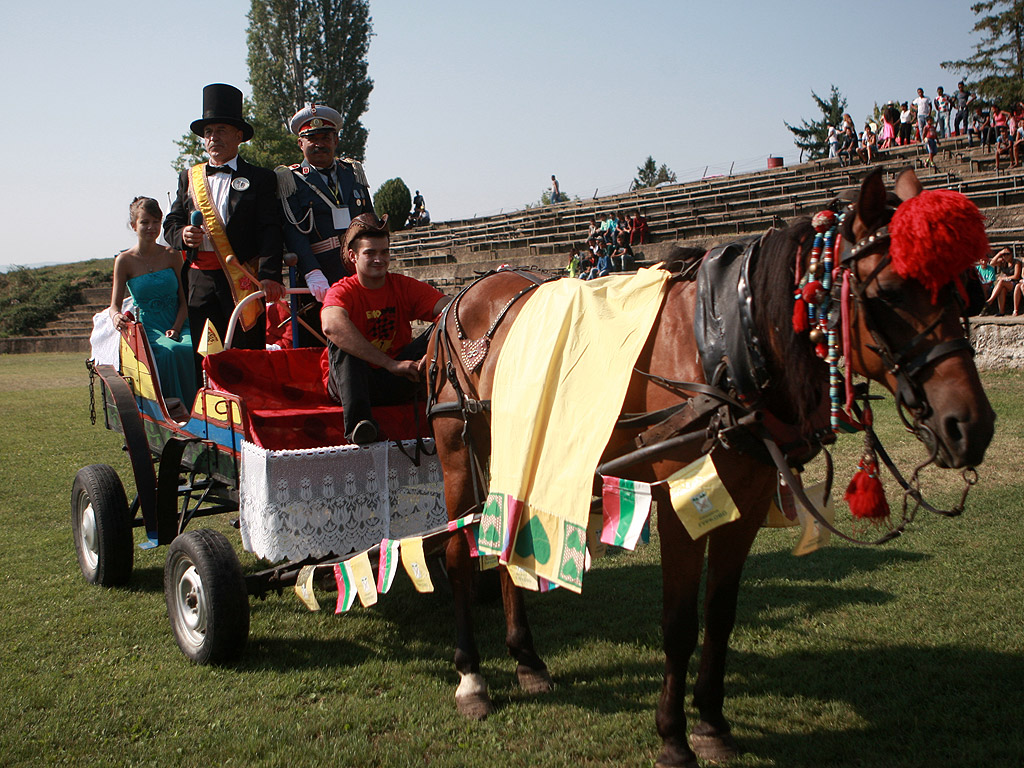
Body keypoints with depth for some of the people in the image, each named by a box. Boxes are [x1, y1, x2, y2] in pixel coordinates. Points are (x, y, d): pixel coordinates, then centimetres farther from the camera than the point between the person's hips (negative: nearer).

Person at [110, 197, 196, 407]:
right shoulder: (125, 261, 4)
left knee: (194, 349, -33)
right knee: (170, 351, -35)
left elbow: (184, 300, 7)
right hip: (147, 329, -2)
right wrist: (116, 317, -23)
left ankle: (195, 410, -21)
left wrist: (176, 328, -11)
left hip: (178, 325, 2)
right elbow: (114, 305, 2)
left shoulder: (172, 256, 8)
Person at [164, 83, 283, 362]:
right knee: (203, 360, -1)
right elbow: (170, 225, 18)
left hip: (243, 282, -3)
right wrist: (183, 235, -7)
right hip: (200, 282, 3)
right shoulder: (189, 178, 19)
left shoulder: (260, 178, 7)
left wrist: (269, 275, -18)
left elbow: (269, 232, -4)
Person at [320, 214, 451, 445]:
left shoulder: (404, 287, 0)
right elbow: (331, 325, -34)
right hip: (350, 383, -2)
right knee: (340, 337, -29)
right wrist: (391, 363, -41)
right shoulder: (342, 291, -9)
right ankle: (357, 419, -43)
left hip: (396, 383, 2)